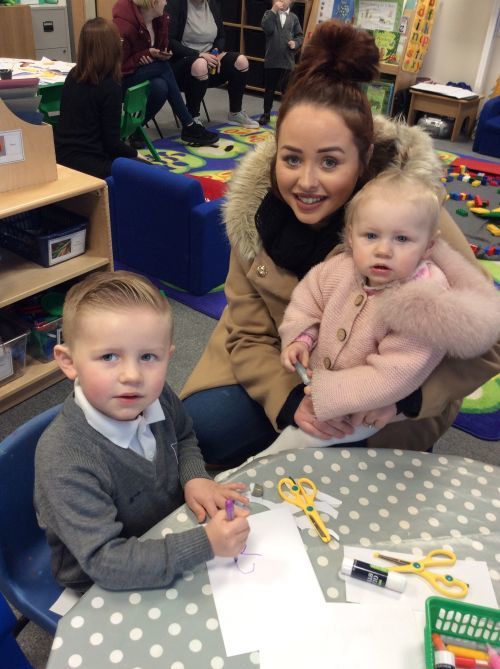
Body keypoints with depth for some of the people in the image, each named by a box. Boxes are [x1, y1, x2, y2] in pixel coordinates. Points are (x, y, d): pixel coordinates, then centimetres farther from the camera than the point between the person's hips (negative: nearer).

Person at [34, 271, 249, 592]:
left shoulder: (157, 398, -13)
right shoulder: (63, 461, -31)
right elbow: (106, 562, -31)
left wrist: (195, 478, -11)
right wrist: (206, 543, -36)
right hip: (106, 591, -6)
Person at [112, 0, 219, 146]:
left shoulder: (160, 19, -2)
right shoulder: (124, 25, -25)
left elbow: (163, 46, 11)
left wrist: (163, 54, -14)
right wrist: (147, 54, -25)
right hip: (120, 79, -7)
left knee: (160, 86, -26)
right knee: (163, 67, -26)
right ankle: (189, 126, -18)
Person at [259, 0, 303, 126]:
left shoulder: (293, 17, 8)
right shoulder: (269, 14, 4)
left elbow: (300, 36, 10)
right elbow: (267, 28, -16)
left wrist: (295, 43, -9)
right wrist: (274, 11, -17)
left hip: (288, 61, 1)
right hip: (271, 60, -1)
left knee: (287, 90, 5)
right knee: (269, 89, 8)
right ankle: (266, 114, 19)